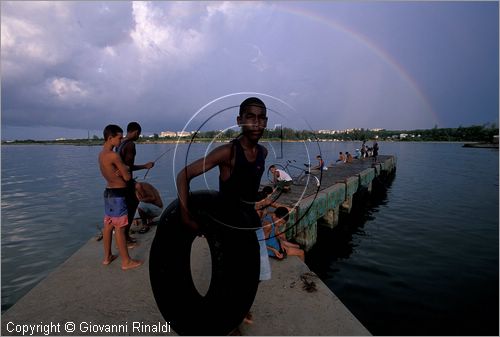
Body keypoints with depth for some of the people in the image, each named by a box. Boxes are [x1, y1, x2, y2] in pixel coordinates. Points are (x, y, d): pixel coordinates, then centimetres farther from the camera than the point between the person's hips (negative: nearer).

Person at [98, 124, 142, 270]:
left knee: (108, 225, 16)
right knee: (120, 227, -3)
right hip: (117, 194, -9)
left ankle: (107, 256, 28)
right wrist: (123, 172, 4)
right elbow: (127, 177, -15)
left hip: (109, 192, 10)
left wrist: (120, 172, -3)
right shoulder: (114, 155, -20)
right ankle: (126, 261, 7)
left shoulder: (102, 154, 10)